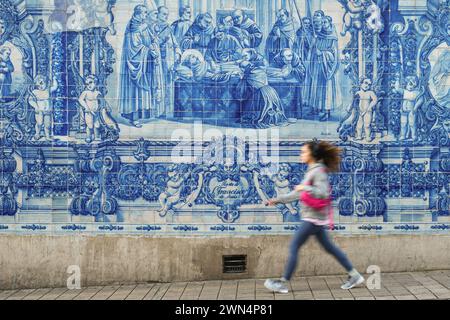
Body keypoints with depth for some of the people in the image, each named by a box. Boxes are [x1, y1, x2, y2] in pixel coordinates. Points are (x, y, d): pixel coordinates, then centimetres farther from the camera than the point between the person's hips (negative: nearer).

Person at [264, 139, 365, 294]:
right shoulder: (311, 171, 15)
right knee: (329, 247, 14)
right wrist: (277, 200, 19)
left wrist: (305, 187, -21)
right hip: (315, 217, 10)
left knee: (294, 247, -5)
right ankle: (354, 275, 20)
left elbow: (323, 193, -25)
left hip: (314, 217, -10)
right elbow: (297, 193, 20)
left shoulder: (319, 171, -14)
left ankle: (283, 283, 1)